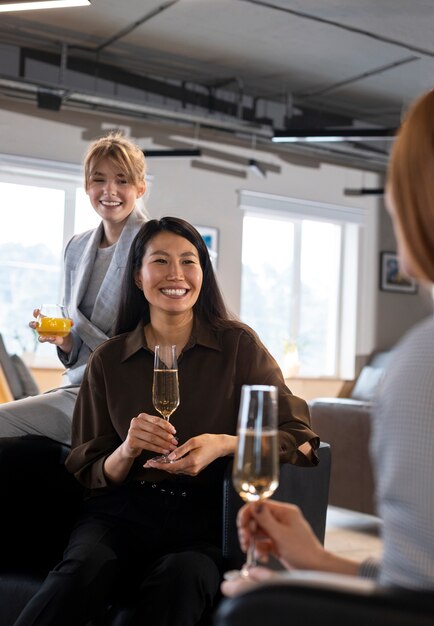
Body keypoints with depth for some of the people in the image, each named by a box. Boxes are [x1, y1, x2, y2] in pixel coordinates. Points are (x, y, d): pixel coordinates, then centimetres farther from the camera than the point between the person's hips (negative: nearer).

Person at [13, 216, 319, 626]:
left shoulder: (238, 344, 4)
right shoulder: (107, 361, 8)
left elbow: (301, 438, 0)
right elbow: (89, 476, 11)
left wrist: (225, 445, -17)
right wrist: (126, 451, -12)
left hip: (204, 519, -1)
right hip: (123, 512, 1)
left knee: (180, 579, -36)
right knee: (81, 571, -33)